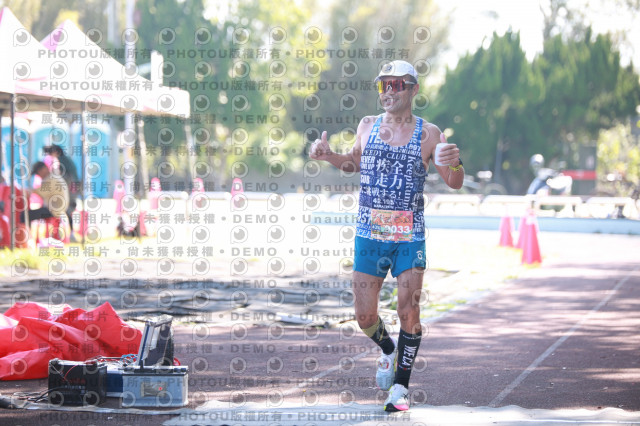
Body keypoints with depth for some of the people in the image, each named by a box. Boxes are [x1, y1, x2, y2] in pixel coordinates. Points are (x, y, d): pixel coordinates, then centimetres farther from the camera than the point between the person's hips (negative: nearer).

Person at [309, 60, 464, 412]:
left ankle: (401, 385, 5)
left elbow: (454, 184, 1)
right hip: (369, 235, 2)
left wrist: (454, 164, -21)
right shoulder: (367, 126, 6)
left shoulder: (428, 133, -2)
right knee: (365, 316, 2)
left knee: (408, 312, -8)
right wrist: (329, 156, 6)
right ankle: (388, 349, 34)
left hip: (410, 237, -2)